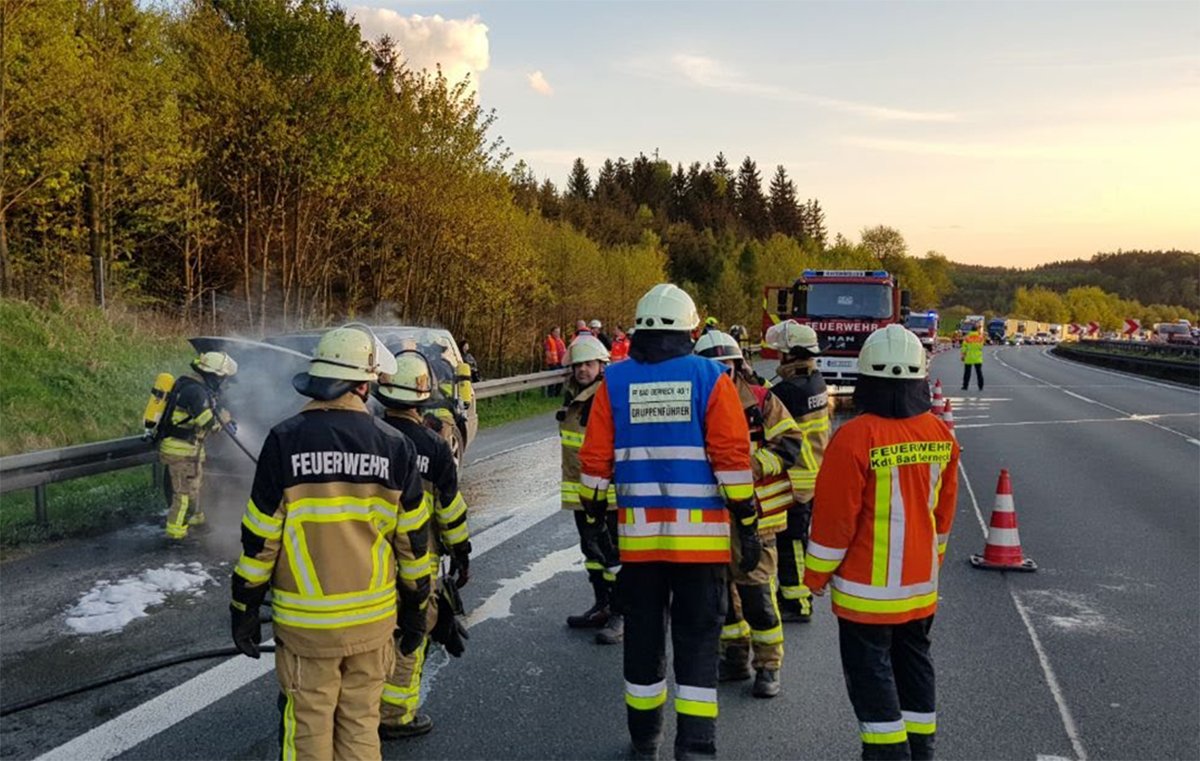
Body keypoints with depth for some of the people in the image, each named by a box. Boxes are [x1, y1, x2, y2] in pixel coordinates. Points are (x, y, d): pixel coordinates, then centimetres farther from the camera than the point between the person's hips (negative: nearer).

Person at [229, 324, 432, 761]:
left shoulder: (285, 440, -10)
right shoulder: (394, 446, -5)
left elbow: (260, 537, -7)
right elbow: (413, 541, 1)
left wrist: (244, 607, 5)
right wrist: (415, 609, 13)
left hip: (305, 621, -2)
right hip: (373, 618, 2)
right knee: (361, 724, 15)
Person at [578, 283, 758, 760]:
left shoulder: (615, 381, 2)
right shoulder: (710, 378, -4)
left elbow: (594, 461, 2)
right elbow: (733, 459, -7)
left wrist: (594, 519, 13)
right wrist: (747, 525, -1)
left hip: (638, 532, 2)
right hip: (700, 533, -2)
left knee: (643, 635, 14)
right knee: (697, 639, 6)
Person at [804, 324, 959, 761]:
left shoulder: (856, 437, -21)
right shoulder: (941, 435, -1)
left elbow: (834, 516, -17)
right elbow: (943, 511, 9)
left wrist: (816, 575, -4)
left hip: (867, 587, -6)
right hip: (921, 583, 7)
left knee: (871, 671, 4)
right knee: (914, 664, 19)